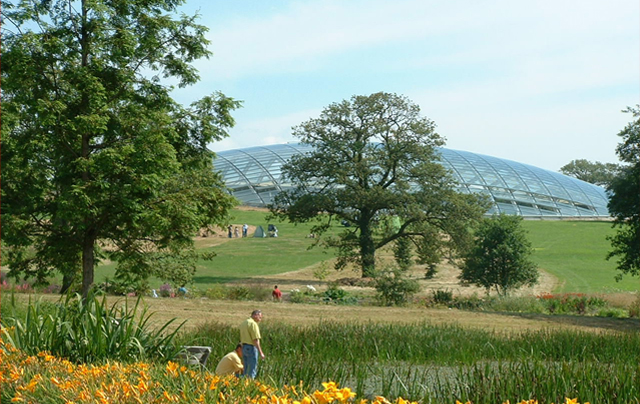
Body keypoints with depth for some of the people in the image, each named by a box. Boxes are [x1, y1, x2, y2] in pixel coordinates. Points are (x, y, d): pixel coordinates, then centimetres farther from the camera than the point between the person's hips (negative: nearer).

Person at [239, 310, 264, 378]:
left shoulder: (243, 323, 15)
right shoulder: (253, 324, -14)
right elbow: (256, 340, -19)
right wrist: (260, 353, -18)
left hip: (244, 347, 9)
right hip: (251, 348, -9)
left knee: (246, 370, 13)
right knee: (252, 370, -4)